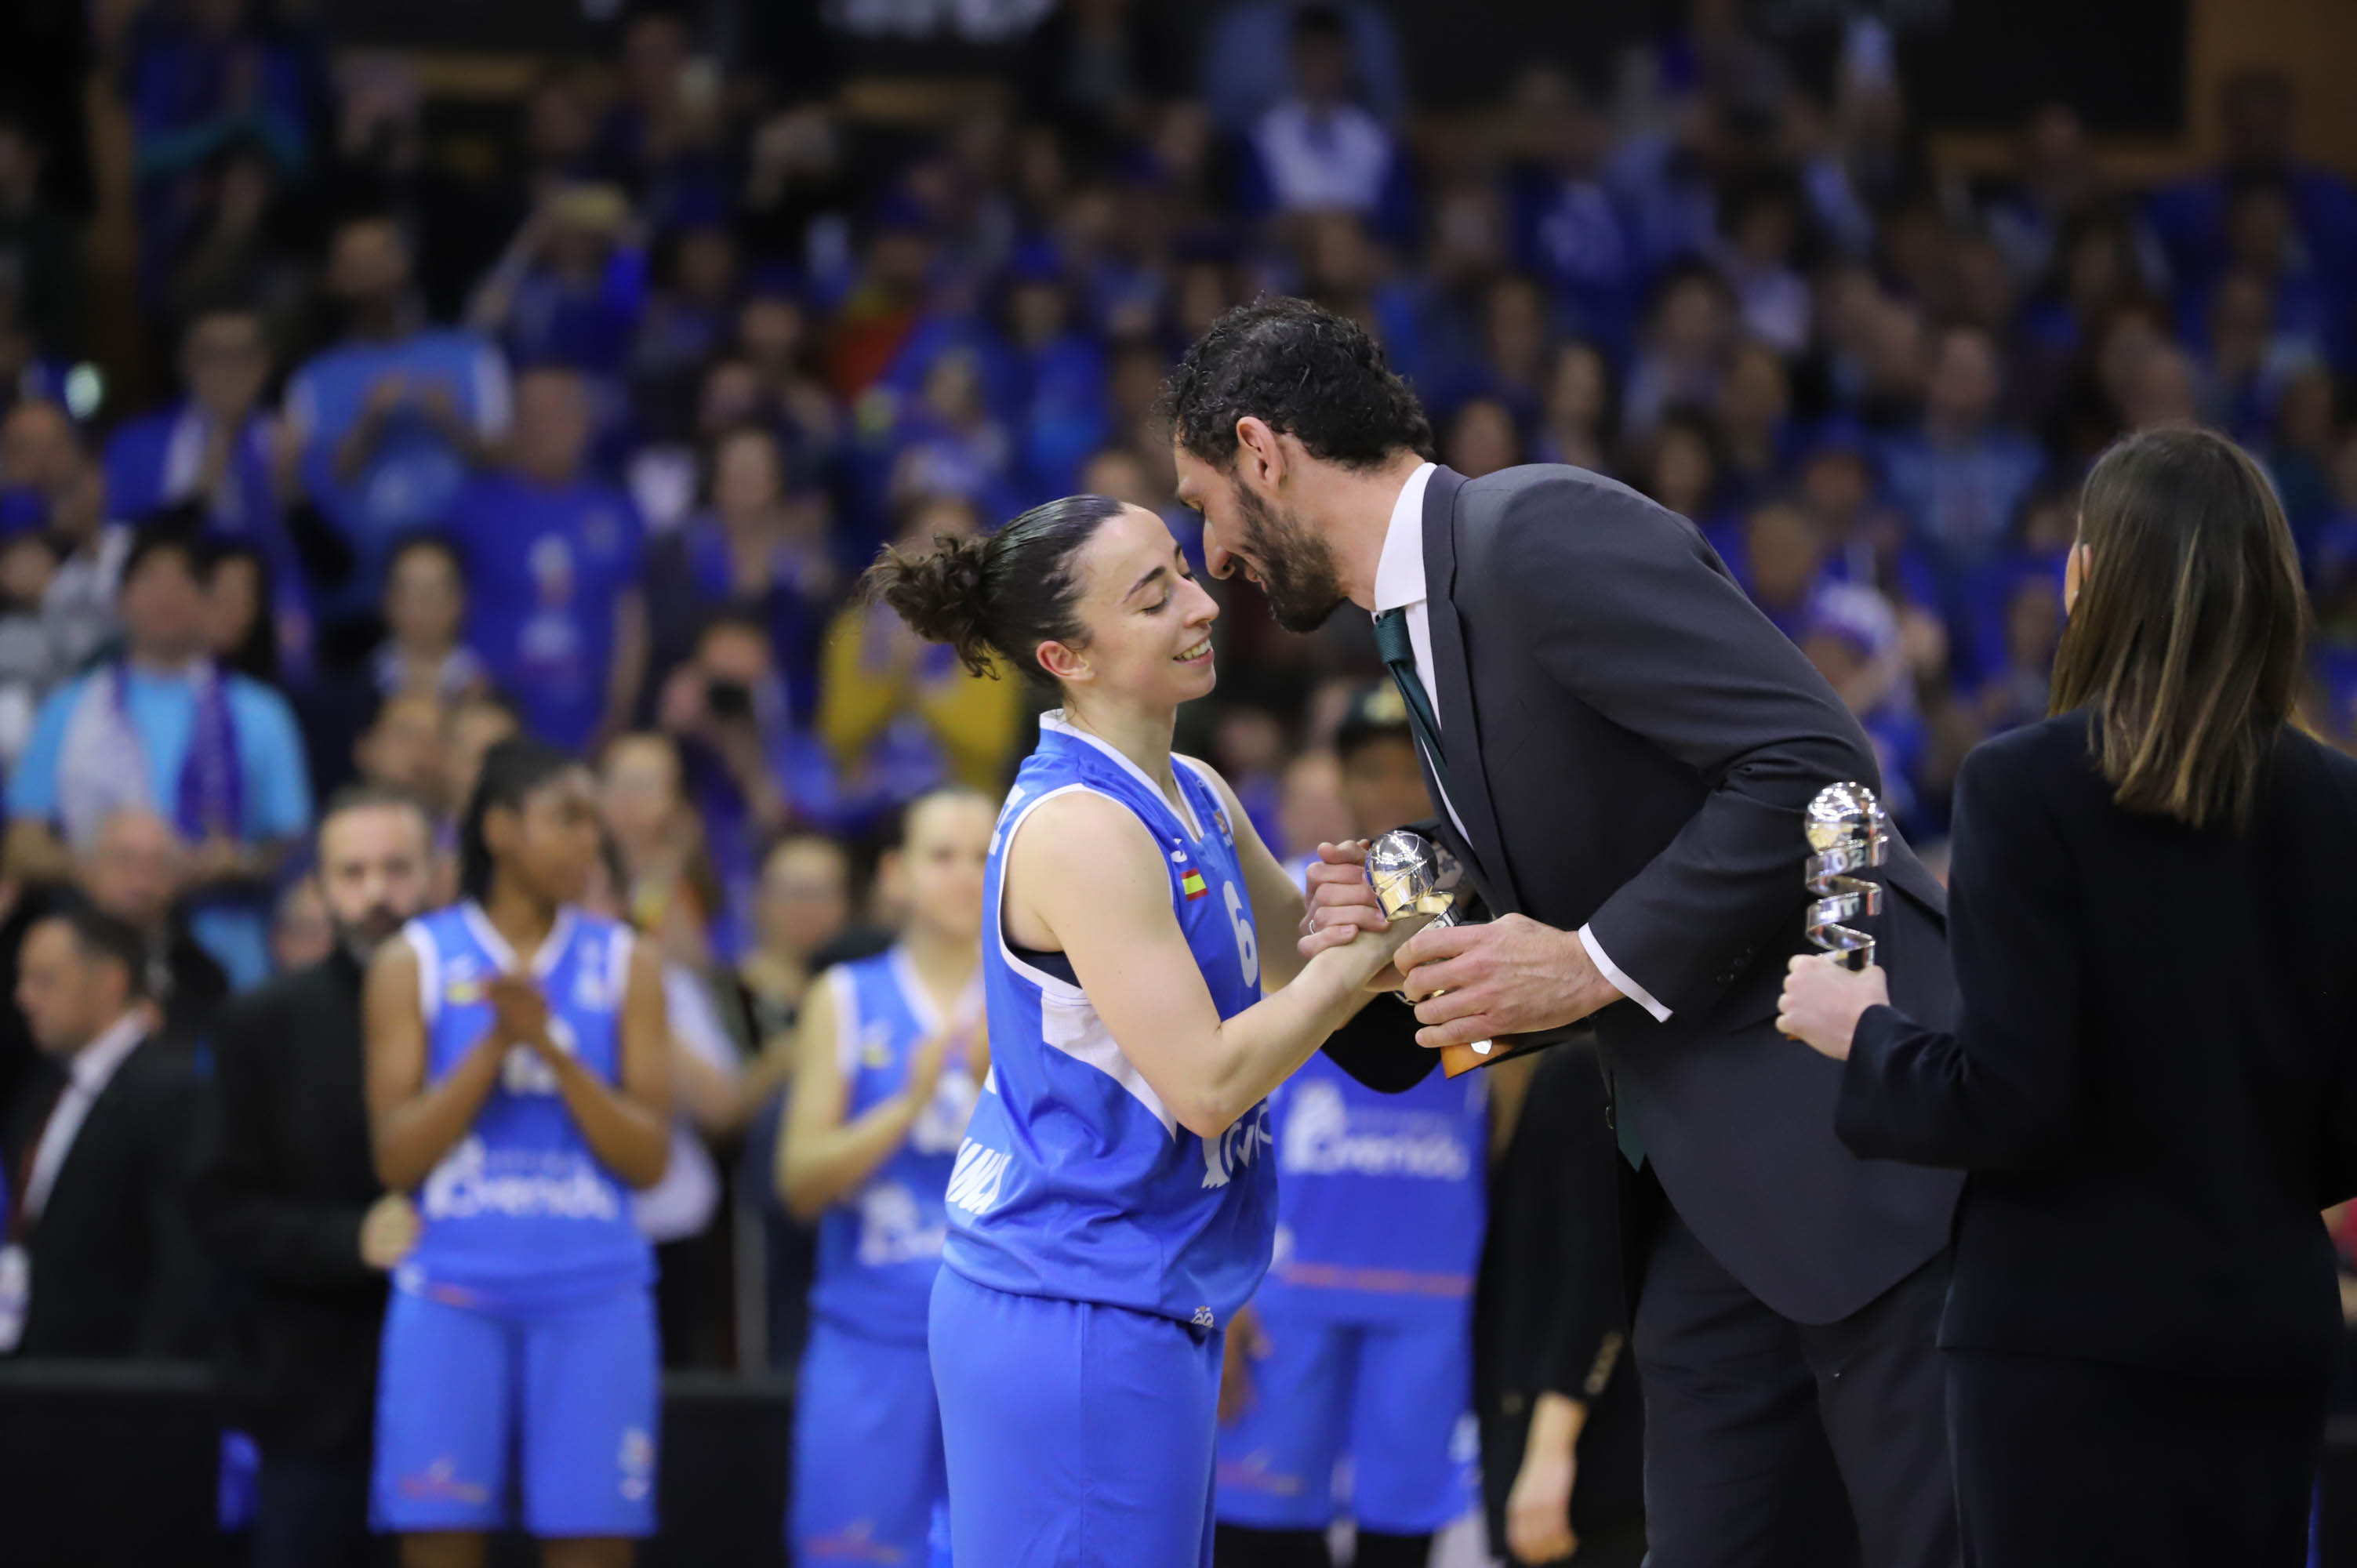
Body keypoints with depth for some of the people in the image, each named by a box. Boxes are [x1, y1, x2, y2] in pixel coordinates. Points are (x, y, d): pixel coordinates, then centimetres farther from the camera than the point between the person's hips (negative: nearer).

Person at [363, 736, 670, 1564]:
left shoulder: (625, 963, 7)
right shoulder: (415, 961, 5)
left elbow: (649, 1158, 0)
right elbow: (397, 1156, -2)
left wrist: (553, 1049, -12)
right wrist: (495, 1045, -12)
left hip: (593, 1297, 1)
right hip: (454, 1292, -1)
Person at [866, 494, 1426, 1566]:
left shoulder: (1193, 796, 10)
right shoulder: (1079, 829, -18)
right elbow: (1206, 1083, -21)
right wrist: (1366, 946, -15)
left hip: (1148, 1306, 9)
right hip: (1074, 1315, -9)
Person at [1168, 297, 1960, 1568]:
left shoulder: (1545, 533, -13)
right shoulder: (1428, 630, 18)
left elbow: (1813, 764, -20)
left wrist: (1597, 963, -17)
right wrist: (1415, 950, 4)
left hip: (1857, 1130, -10)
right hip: (1713, 1189, 10)